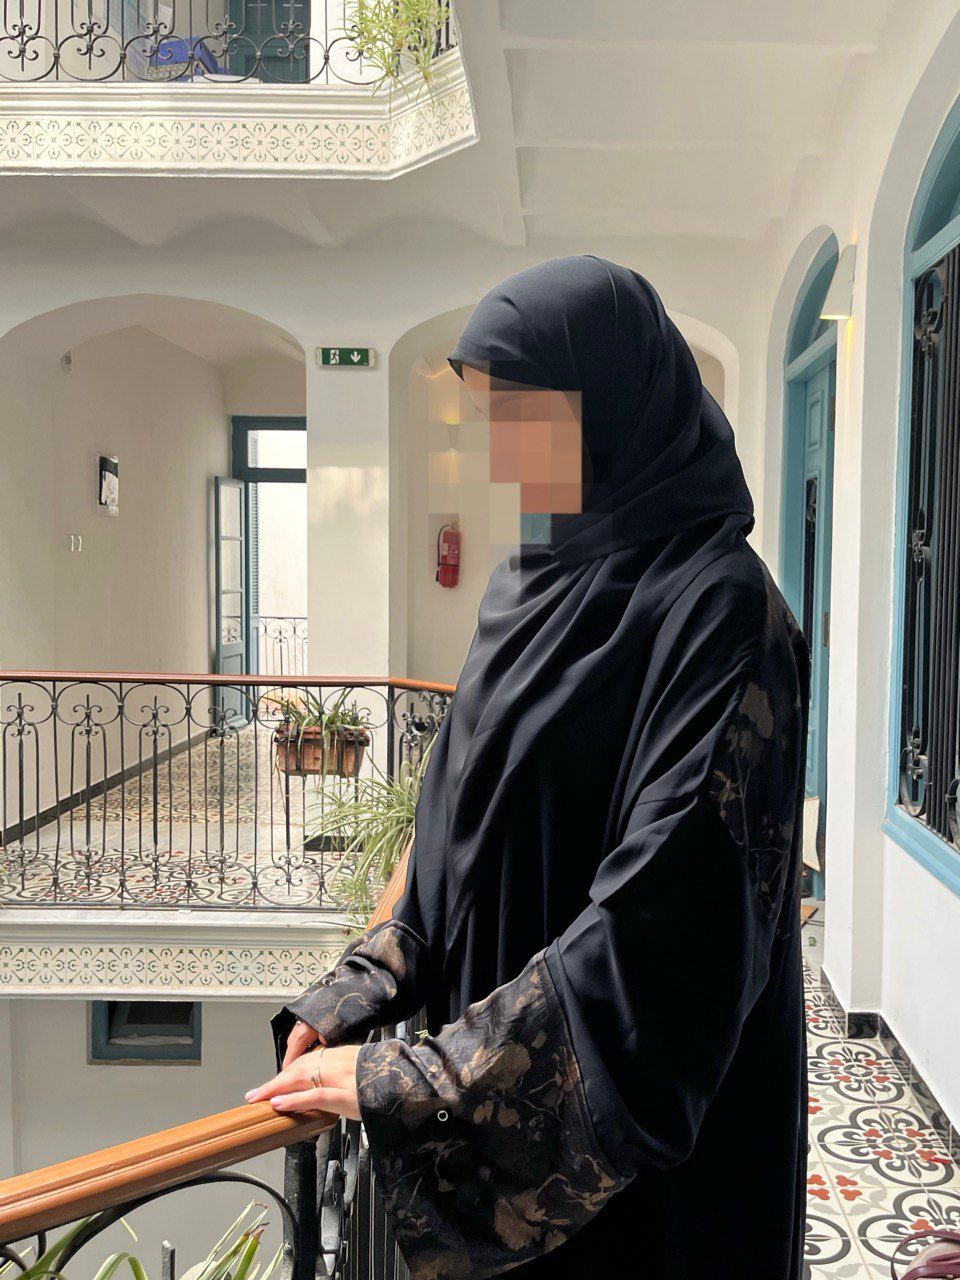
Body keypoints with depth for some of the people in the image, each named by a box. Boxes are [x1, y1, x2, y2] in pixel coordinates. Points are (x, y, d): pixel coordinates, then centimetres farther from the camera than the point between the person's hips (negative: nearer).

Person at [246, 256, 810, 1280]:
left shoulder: (718, 610, -21)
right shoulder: (533, 582, 3)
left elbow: (661, 920, -26)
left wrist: (410, 1077, -22)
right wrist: (360, 989, -1)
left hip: (629, 1134, -6)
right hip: (498, 1066, 7)